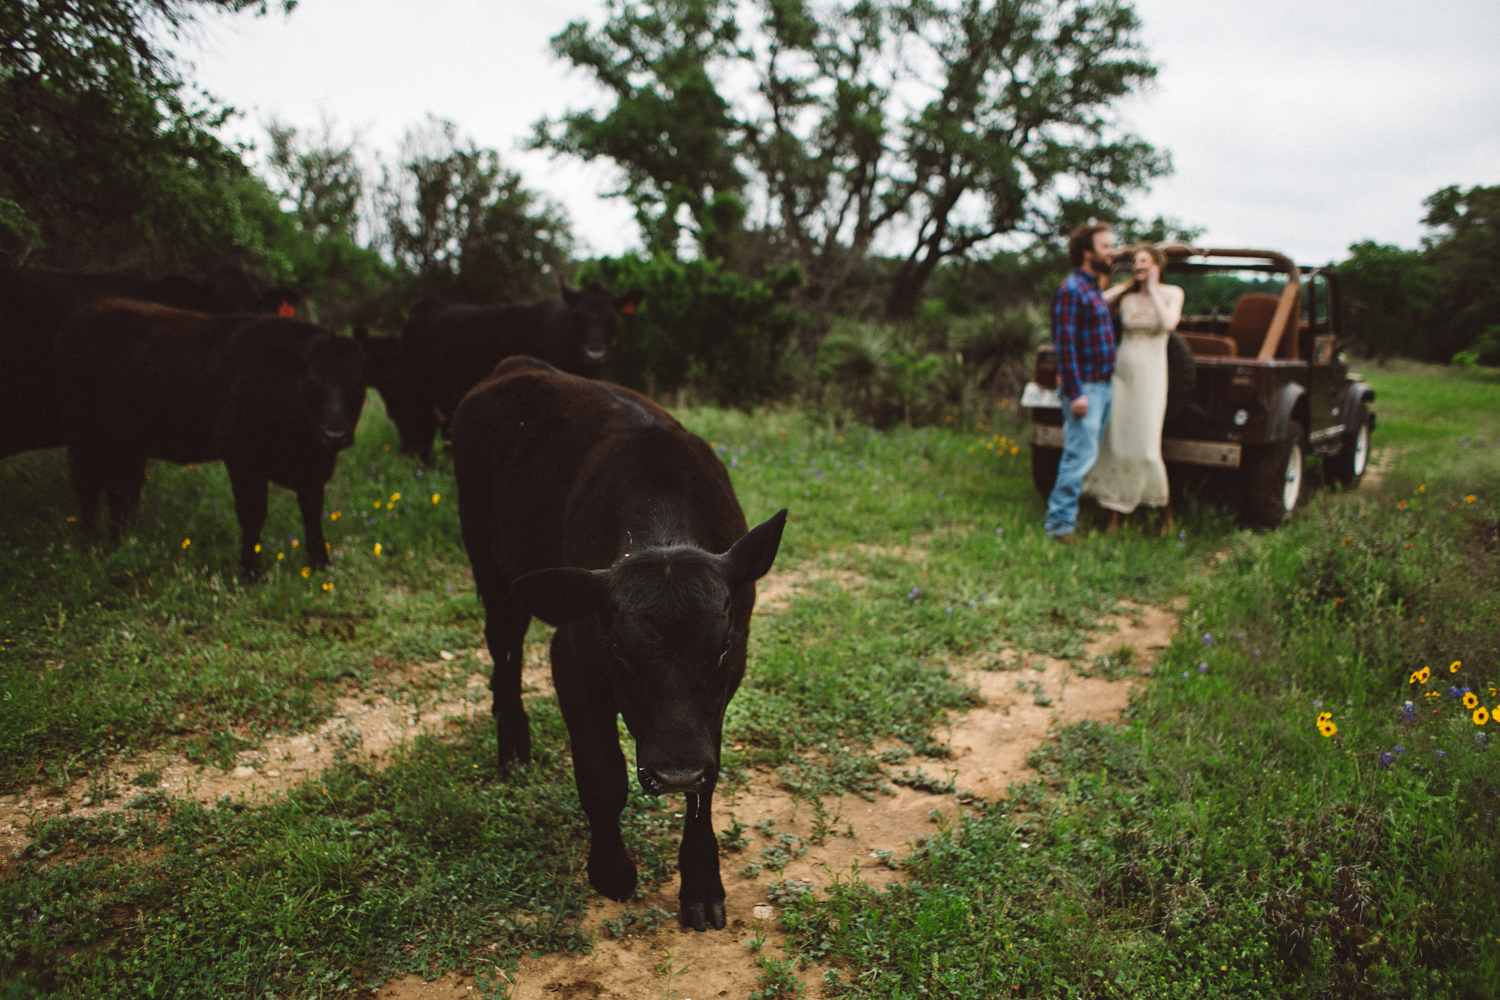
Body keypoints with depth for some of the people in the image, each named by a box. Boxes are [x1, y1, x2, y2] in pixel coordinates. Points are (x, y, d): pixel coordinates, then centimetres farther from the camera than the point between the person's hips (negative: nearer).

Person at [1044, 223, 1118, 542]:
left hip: (1102, 386, 9)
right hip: (1084, 386, -9)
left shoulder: (1094, 289, 18)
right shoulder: (1071, 289, -12)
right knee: (1081, 455, -11)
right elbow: (1065, 344, -19)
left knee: (1082, 455, 12)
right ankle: (1059, 521, -6)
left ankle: (1064, 514, 19)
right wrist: (1076, 392, -23)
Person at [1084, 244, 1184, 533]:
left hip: (1150, 378, -3)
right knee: (1114, 445, 1)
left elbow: (1168, 324, -19)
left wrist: (1153, 288, -11)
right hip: (1121, 373, 3)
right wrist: (1128, 284, 0)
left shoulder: (1172, 293, 1)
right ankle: (1113, 519, 10)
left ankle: (1166, 511, 15)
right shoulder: (1125, 293, 7)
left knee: (1146, 448, -7)